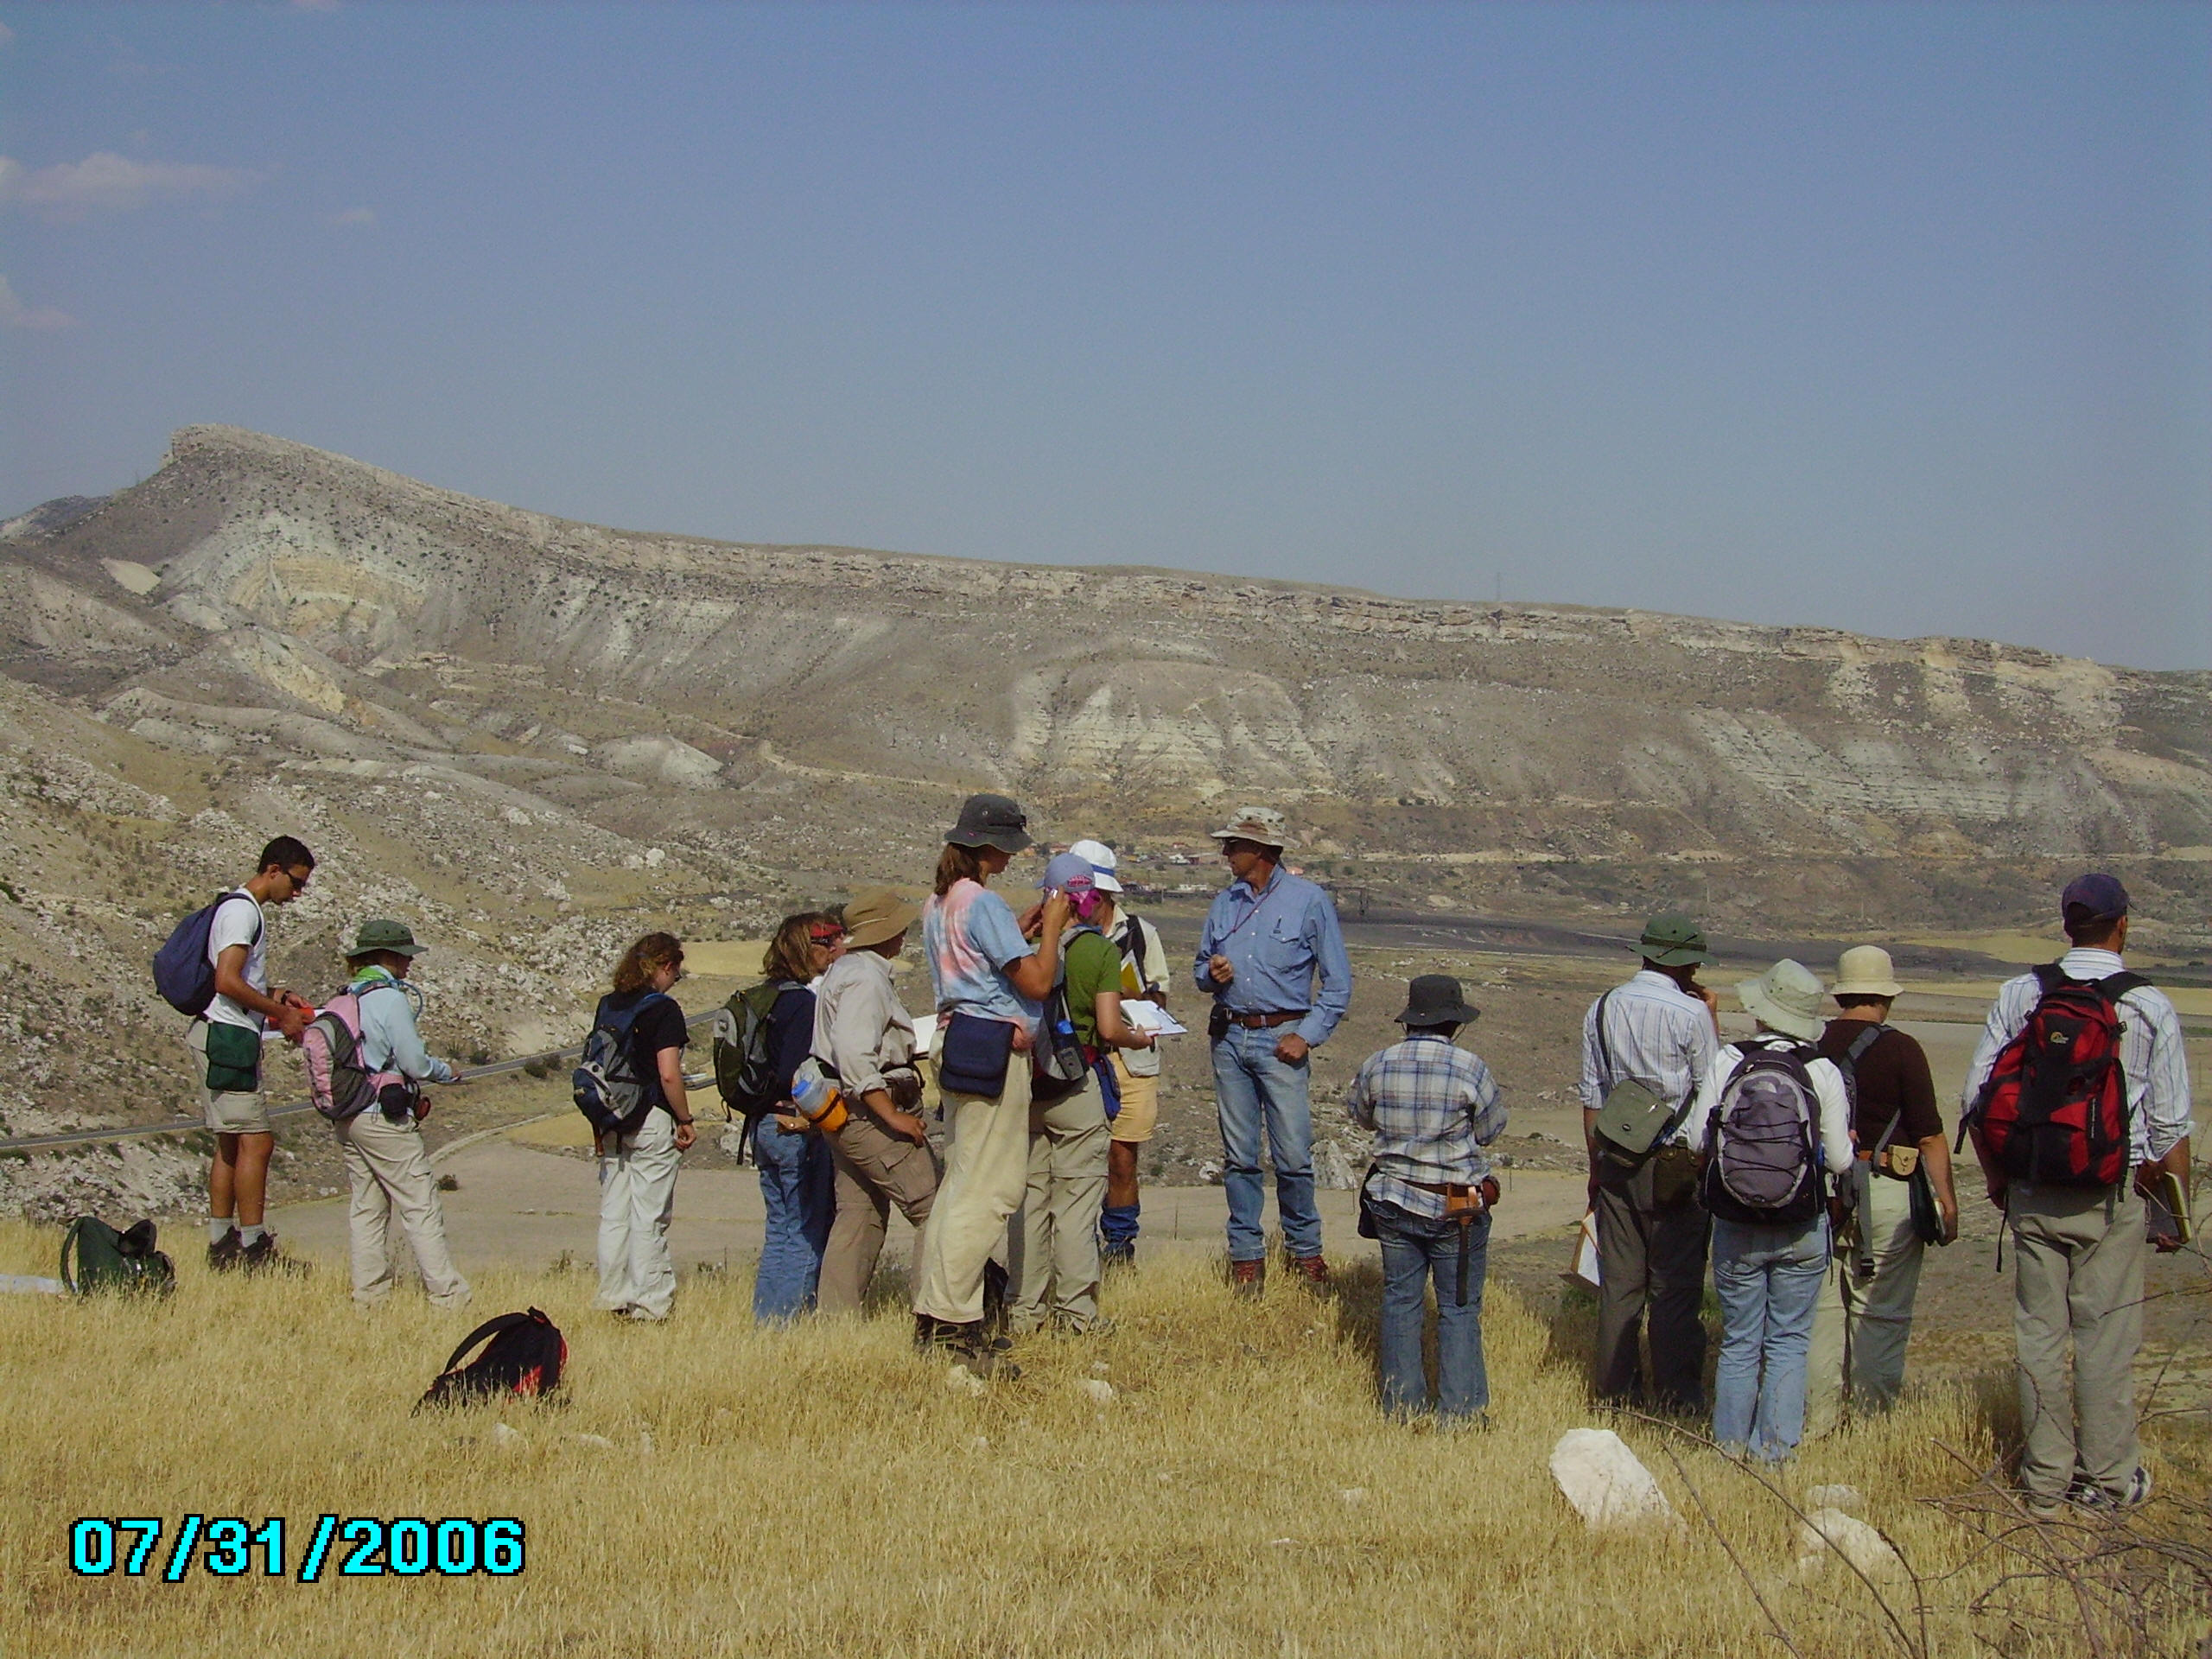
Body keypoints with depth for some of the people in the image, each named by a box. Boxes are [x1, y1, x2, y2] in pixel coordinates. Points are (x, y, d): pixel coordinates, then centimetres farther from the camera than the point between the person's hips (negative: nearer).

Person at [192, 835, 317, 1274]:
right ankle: (253, 1247, -10)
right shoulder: (243, 910, -13)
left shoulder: (242, 907, 19)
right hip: (229, 1037, -11)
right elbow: (227, 982, -22)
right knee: (256, 1140, -10)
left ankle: (221, 1244, 14)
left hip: (217, 1036, 11)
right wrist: (281, 1014, -14)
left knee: (231, 1143, 12)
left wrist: (278, 997, 13)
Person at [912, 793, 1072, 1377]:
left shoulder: (939, 903, 16)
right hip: (993, 1049, -10)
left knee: (962, 1181, 14)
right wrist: (1051, 928, -2)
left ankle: (932, 1315, 15)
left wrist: (1027, 928, 22)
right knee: (990, 1189, -9)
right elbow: (1037, 982, -15)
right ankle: (953, 1323, -12)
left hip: (957, 1040, 10)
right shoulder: (983, 903, -14)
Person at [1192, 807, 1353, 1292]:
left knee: (1293, 1156, -5)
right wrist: (1211, 974, -3)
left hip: (1280, 1039, -4)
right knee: (1238, 1156, 4)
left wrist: (1307, 1036, -10)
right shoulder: (1225, 902, 13)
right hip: (1229, 1038, 4)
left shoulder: (1309, 901, -1)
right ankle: (1246, 1256, 10)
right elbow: (1201, 967, 21)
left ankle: (1306, 1249, 10)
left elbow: (1338, 982, -1)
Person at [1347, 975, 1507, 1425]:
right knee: (1459, 1308, 5)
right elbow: (1490, 1131, -2)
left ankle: (1401, 1403, 18)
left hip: (1392, 1202, 3)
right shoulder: (1470, 1070, -15)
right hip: (1456, 1207, -3)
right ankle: (1459, 1410, 6)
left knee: (1400, 1299, 13)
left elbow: (1360, 1115, 13)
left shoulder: (1378, 1066, -4)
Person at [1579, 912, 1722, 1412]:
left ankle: (1616, 1391, 14)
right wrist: (1713, 1021, 6)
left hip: (1616, 1163, 5)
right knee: (1676, 1286, 0)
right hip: (1677, 1164, -5)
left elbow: (1591, 1096, 11)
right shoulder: (1692, 1014, -10)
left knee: (1619, 1282, 9)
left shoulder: (1602, 1009, 7)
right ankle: (1677, 1398, 2)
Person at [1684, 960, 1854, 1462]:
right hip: (1803, 1231, -1)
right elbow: (1840, 1159, -5)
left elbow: (1697, 1141, -4)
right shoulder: (1823, 1072, -9)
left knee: (1738, 1344, 13)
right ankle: (1774, 1450, 8)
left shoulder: (1725, 1063, -9)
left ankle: (1730, 1448, 18)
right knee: (1789, 1342, 9)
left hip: (1736, 1228, 1)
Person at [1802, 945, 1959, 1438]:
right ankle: (1873, 1419, 6)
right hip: (1886, 1192, -4)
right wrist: (1947, 1201, -2)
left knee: (1822, 1308, 9)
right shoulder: (1901, 1049, -8)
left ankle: (1818, 1419, 13)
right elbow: (1929, 1135, -9)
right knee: (1882, 1314, 4)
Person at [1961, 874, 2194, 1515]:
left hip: (2032, 1191, 2)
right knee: (2106, 1335, 4)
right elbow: (2171, 1122, -3)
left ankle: (2046, 1477, 16)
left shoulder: (2019, 994, 0)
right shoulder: (2151, 1007, -5)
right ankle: (2108, 1477, 11)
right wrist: (2175, 1209, 8)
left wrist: (1996, 1174, 15)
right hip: (2112, 1194, -2)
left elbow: (1977, 1093, 1)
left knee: (2039, 1330, 9)